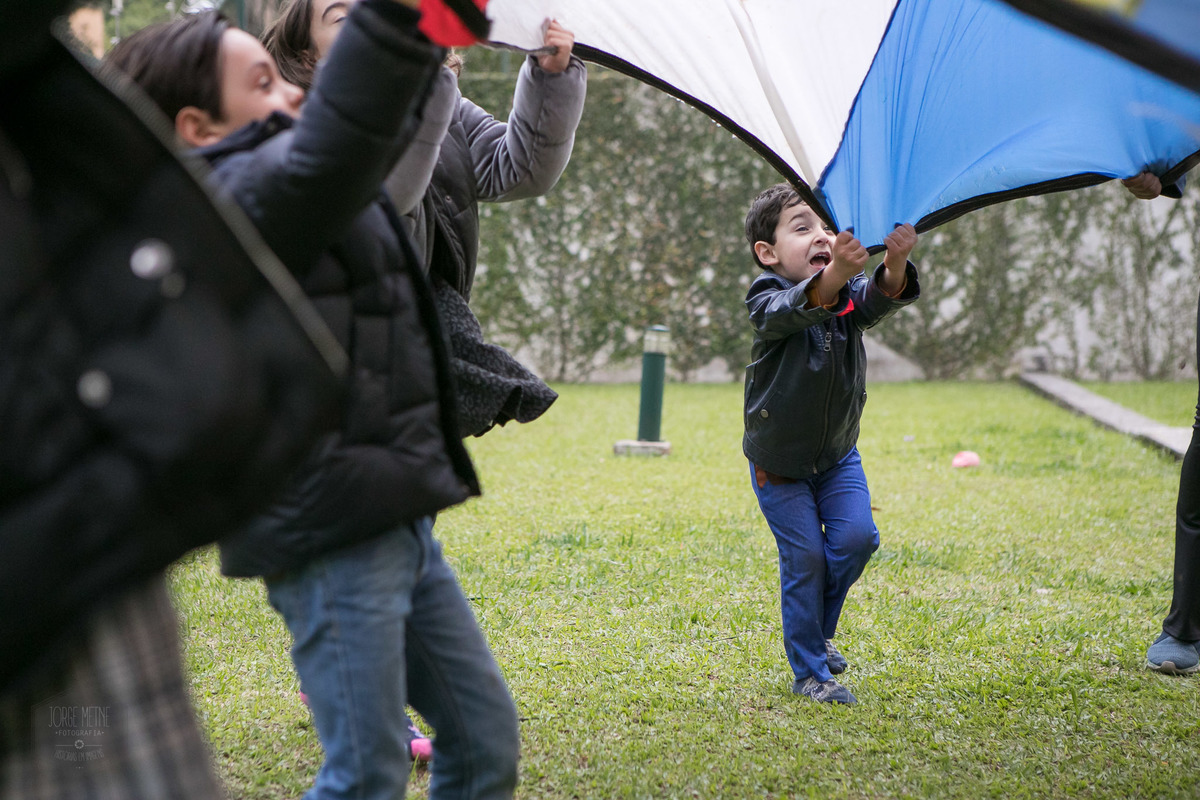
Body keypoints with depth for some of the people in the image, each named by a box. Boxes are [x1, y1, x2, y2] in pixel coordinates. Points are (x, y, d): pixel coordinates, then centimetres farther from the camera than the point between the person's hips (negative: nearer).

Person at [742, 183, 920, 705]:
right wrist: (834, 274, -67)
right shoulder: (768, 300, -22)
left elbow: (880, 298, -33)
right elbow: (797, 308, -45)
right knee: (804, 558, -5)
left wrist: (895, 264, -57)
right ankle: (809, 671, 11)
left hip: (837, 455, 4)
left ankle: (818, 632, 19)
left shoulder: (852, 294, -10)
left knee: (857, 537, -8)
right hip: (779, 463, -4)